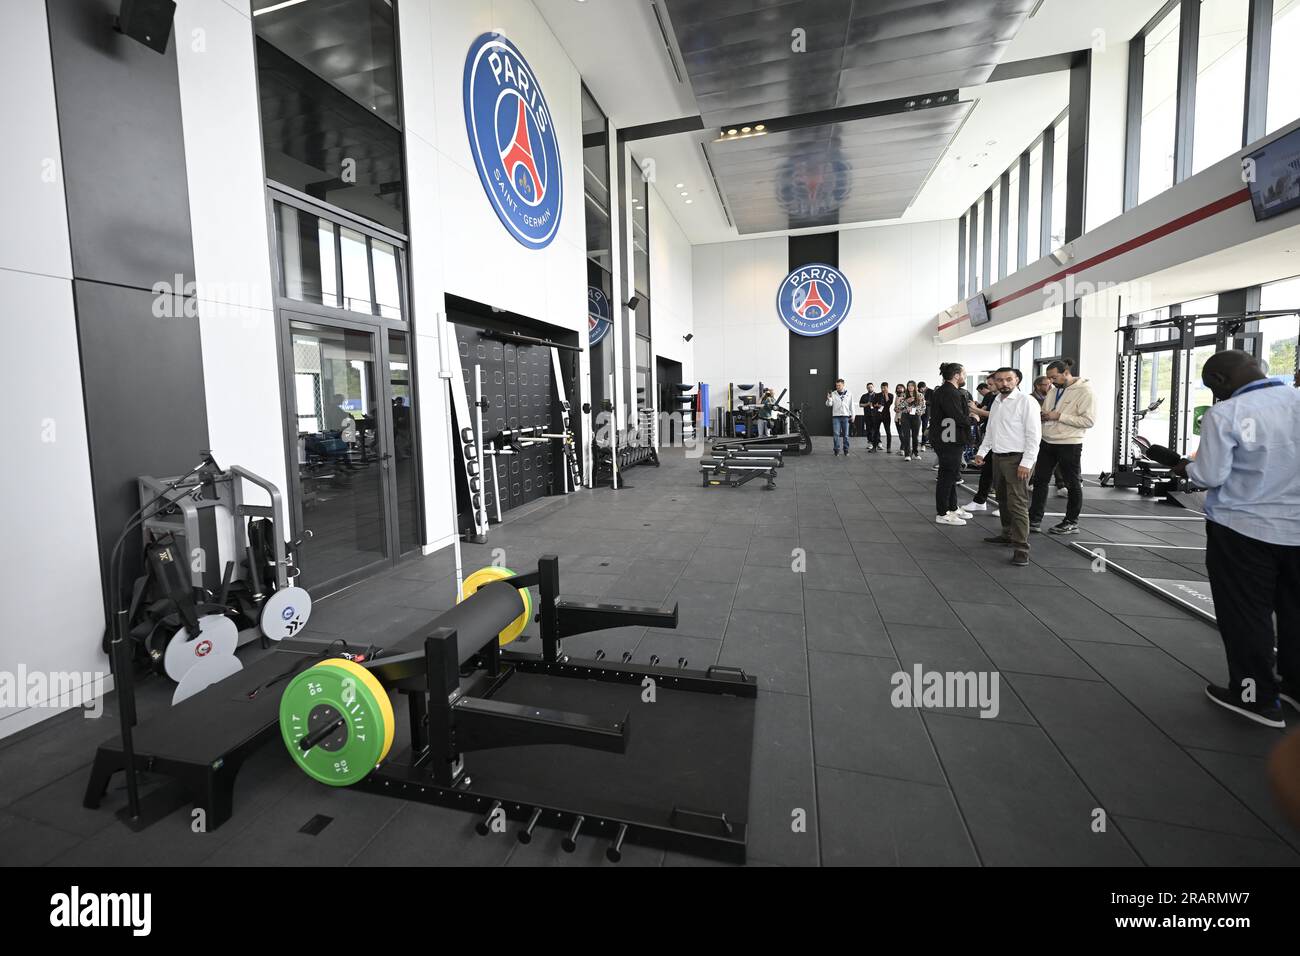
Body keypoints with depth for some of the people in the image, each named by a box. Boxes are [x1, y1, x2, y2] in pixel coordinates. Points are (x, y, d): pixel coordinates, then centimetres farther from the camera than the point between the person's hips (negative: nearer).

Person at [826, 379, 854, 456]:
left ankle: (846, 450, 12)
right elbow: (829, 405, -2)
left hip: (845, 416, 1)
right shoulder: (833, 394, 3)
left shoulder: (848, 394, 6)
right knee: (836, 434, -5)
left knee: (846, 435, 4)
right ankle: (836, 450, 2)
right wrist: (828, 399, -21)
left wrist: (852, 416, 8)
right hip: (836, 416, -1)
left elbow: (851, 405, 11)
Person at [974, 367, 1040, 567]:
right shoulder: (996, 402, 14)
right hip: (998, 458, 8)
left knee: (1018, 504, -10)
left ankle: (1021, 548, -8)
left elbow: (1034, 435, -14)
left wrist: (1026, 463, -18)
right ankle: (1008, 534, 29)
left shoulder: (1026, 401, -10)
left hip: (1017, 459, -8)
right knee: (1003, 500, 16)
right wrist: (982, 452, 15)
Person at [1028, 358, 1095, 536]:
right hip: (1047, 442, 7)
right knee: (1040, 481, 7)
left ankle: (1071, 523, 18)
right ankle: (1034, 520, 13)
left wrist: (1059, 416, -21)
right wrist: (1042, 415, -2)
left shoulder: (1084, 390, -13)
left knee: (1073, 484, 7)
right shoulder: (1054, 390, 10)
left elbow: (1089, 420, -20)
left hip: (1069, 445, -7)